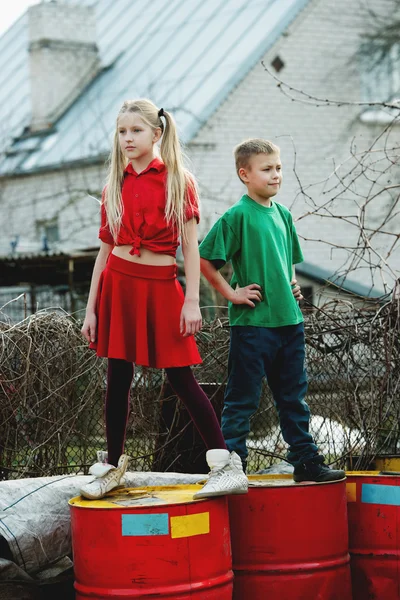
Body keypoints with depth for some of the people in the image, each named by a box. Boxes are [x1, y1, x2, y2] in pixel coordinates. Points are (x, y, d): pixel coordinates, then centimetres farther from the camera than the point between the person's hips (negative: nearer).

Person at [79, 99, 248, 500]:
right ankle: (112, 465, 21)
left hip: (162, 286, -3)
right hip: (118, 283, 4)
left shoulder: (177, 180, -1)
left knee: (181, 378, -7)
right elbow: (105, 249, 11)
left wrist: (192, 301, -11)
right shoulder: (115, 185, 8)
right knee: (117, 379, 7)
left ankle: (226, 466, -4)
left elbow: (190, 246, -4)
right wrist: (90, 309, 8)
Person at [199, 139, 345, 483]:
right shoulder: (237, 216, -10)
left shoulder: (283, 214, 11)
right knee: (243, 399, 1)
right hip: (252, 323, -7)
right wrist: (231, 293, -12)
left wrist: (293, 284, 11)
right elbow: (204, 260, -13)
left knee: (294, 396, 14)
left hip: (289, 320, 7)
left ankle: (306, 461, 22)